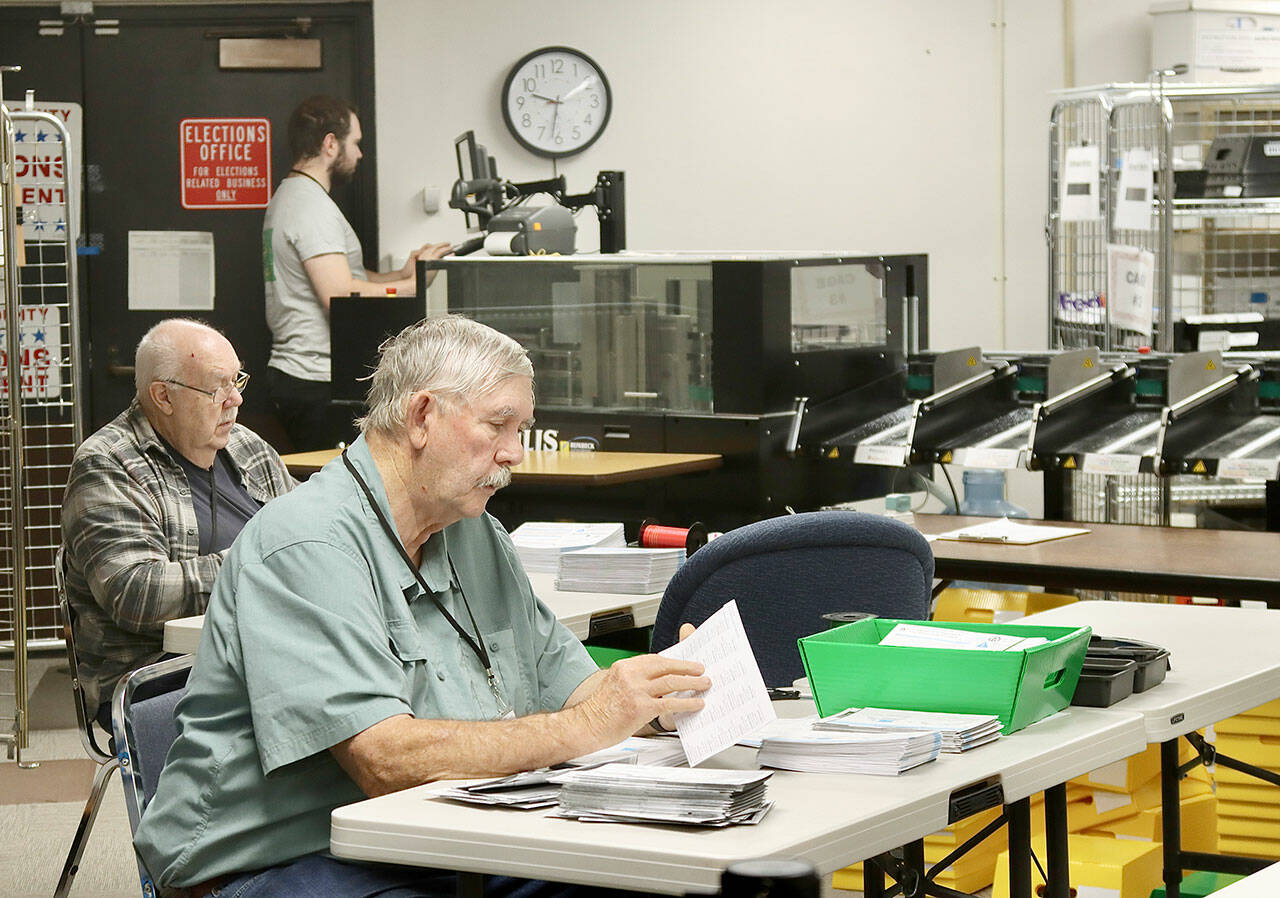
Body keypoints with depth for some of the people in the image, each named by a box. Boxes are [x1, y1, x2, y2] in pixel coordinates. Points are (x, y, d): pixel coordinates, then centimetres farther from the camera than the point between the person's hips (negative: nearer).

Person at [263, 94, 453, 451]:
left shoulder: (286, 197, 20)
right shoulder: (313, 207, -15)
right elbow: (342, 296, -23)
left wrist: (402, 274, 11)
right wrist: (414, 285, -15)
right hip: (319, 381, -11)